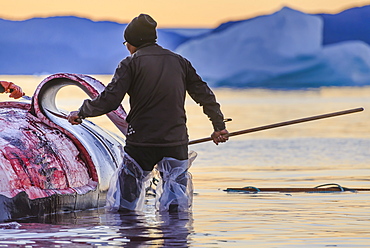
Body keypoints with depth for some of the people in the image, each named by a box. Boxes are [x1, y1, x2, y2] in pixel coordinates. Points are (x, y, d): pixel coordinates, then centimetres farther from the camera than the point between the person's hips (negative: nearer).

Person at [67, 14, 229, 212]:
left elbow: (109, 101, -10)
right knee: (177, 206, 5)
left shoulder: (131, 64, -2)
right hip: (176, 143, 3)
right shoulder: (180, 62, 11)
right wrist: (219, 126, 30)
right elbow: (205, 96, 17)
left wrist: (80, 113, 5)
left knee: (122, 205, 3)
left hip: (140, 144, -3)